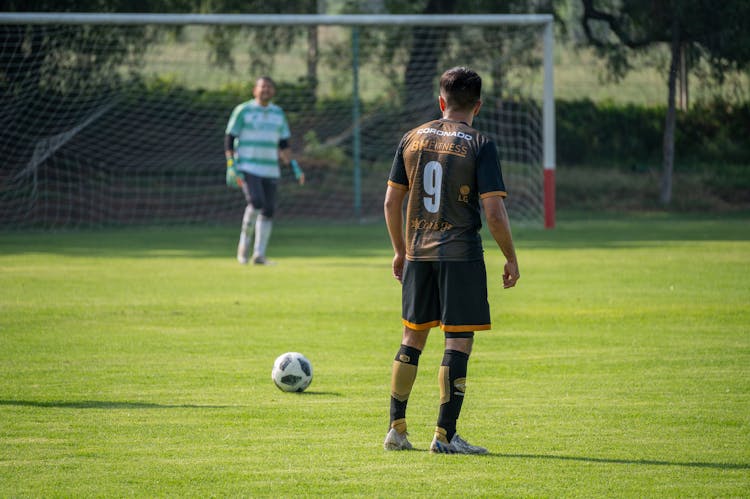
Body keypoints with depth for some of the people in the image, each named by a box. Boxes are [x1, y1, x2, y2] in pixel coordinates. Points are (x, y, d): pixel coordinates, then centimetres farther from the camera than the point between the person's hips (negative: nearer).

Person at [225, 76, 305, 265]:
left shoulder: (278, 113, 12)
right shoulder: (243, 111, -2)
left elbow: (284, 145, 19)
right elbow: (229, 141, -3)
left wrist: (295, 168, 9)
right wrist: (231, 168, -12)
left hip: (270, 171, 5)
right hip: (247, 169, -5)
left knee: (268, 211, -2)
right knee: (256, 203, -22)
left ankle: (259, 253, 3)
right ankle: (244, 243, -4)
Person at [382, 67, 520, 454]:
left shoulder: (413, 139, 6)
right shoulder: (479, 145, -8)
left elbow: (391, 201, 10)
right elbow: (494, 211, -13)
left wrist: (400, 250, 22)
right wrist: (511, 259, -1)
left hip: (418, 252, 5)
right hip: (461, 253, -5)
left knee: (412, 338, 15)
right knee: (459, 342, -1)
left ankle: (396, 429, 16)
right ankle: (445, 435, -3)